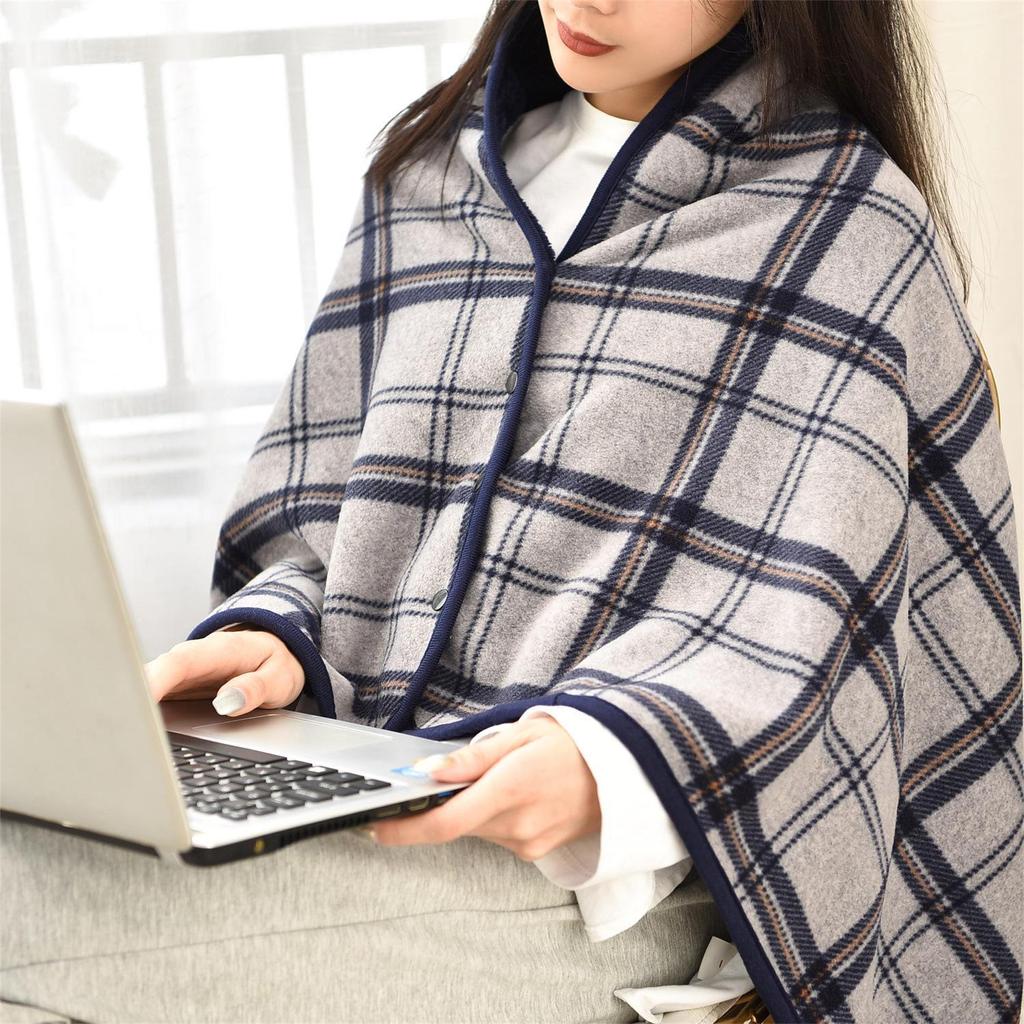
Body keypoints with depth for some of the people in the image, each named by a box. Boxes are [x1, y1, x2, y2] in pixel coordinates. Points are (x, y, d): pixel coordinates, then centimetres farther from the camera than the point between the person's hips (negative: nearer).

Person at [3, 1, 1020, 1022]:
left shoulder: (848, 224, 1)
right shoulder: (423, 170, 18)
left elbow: (793, 619, -9)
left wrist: (603, 758, -27)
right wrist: (273, 633, -5)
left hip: (594, 870, -5)